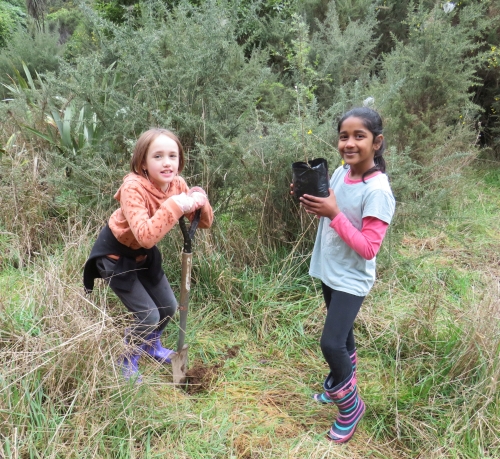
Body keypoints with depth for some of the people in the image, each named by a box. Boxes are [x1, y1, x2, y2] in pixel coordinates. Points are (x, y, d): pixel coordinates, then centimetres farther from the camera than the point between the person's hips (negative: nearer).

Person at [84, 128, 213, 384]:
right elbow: (146, 236, -46)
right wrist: (174, 206, -47)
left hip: (144, 253, 7)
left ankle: (151, 346, 44)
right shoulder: (133, 188, -33)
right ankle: (127, 363, 20)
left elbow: (204, 223, -9)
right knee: (149, 315, -9)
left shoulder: (177, 184, -13)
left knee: (169, 307, 12)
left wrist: (200, 203, -29)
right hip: (115, 254, -7)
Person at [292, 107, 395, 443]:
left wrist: (333, 213, -31)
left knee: (331, 343, -8)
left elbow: (368, 249, -25)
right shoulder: (340, 173, -2)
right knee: (342, 334, 23)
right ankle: (342, 383, 44)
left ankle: (351, 406, 16)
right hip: (329, 271, 7)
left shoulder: (378, 191, -24)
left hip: (352, 279, -7)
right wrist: (311, 202, -8)